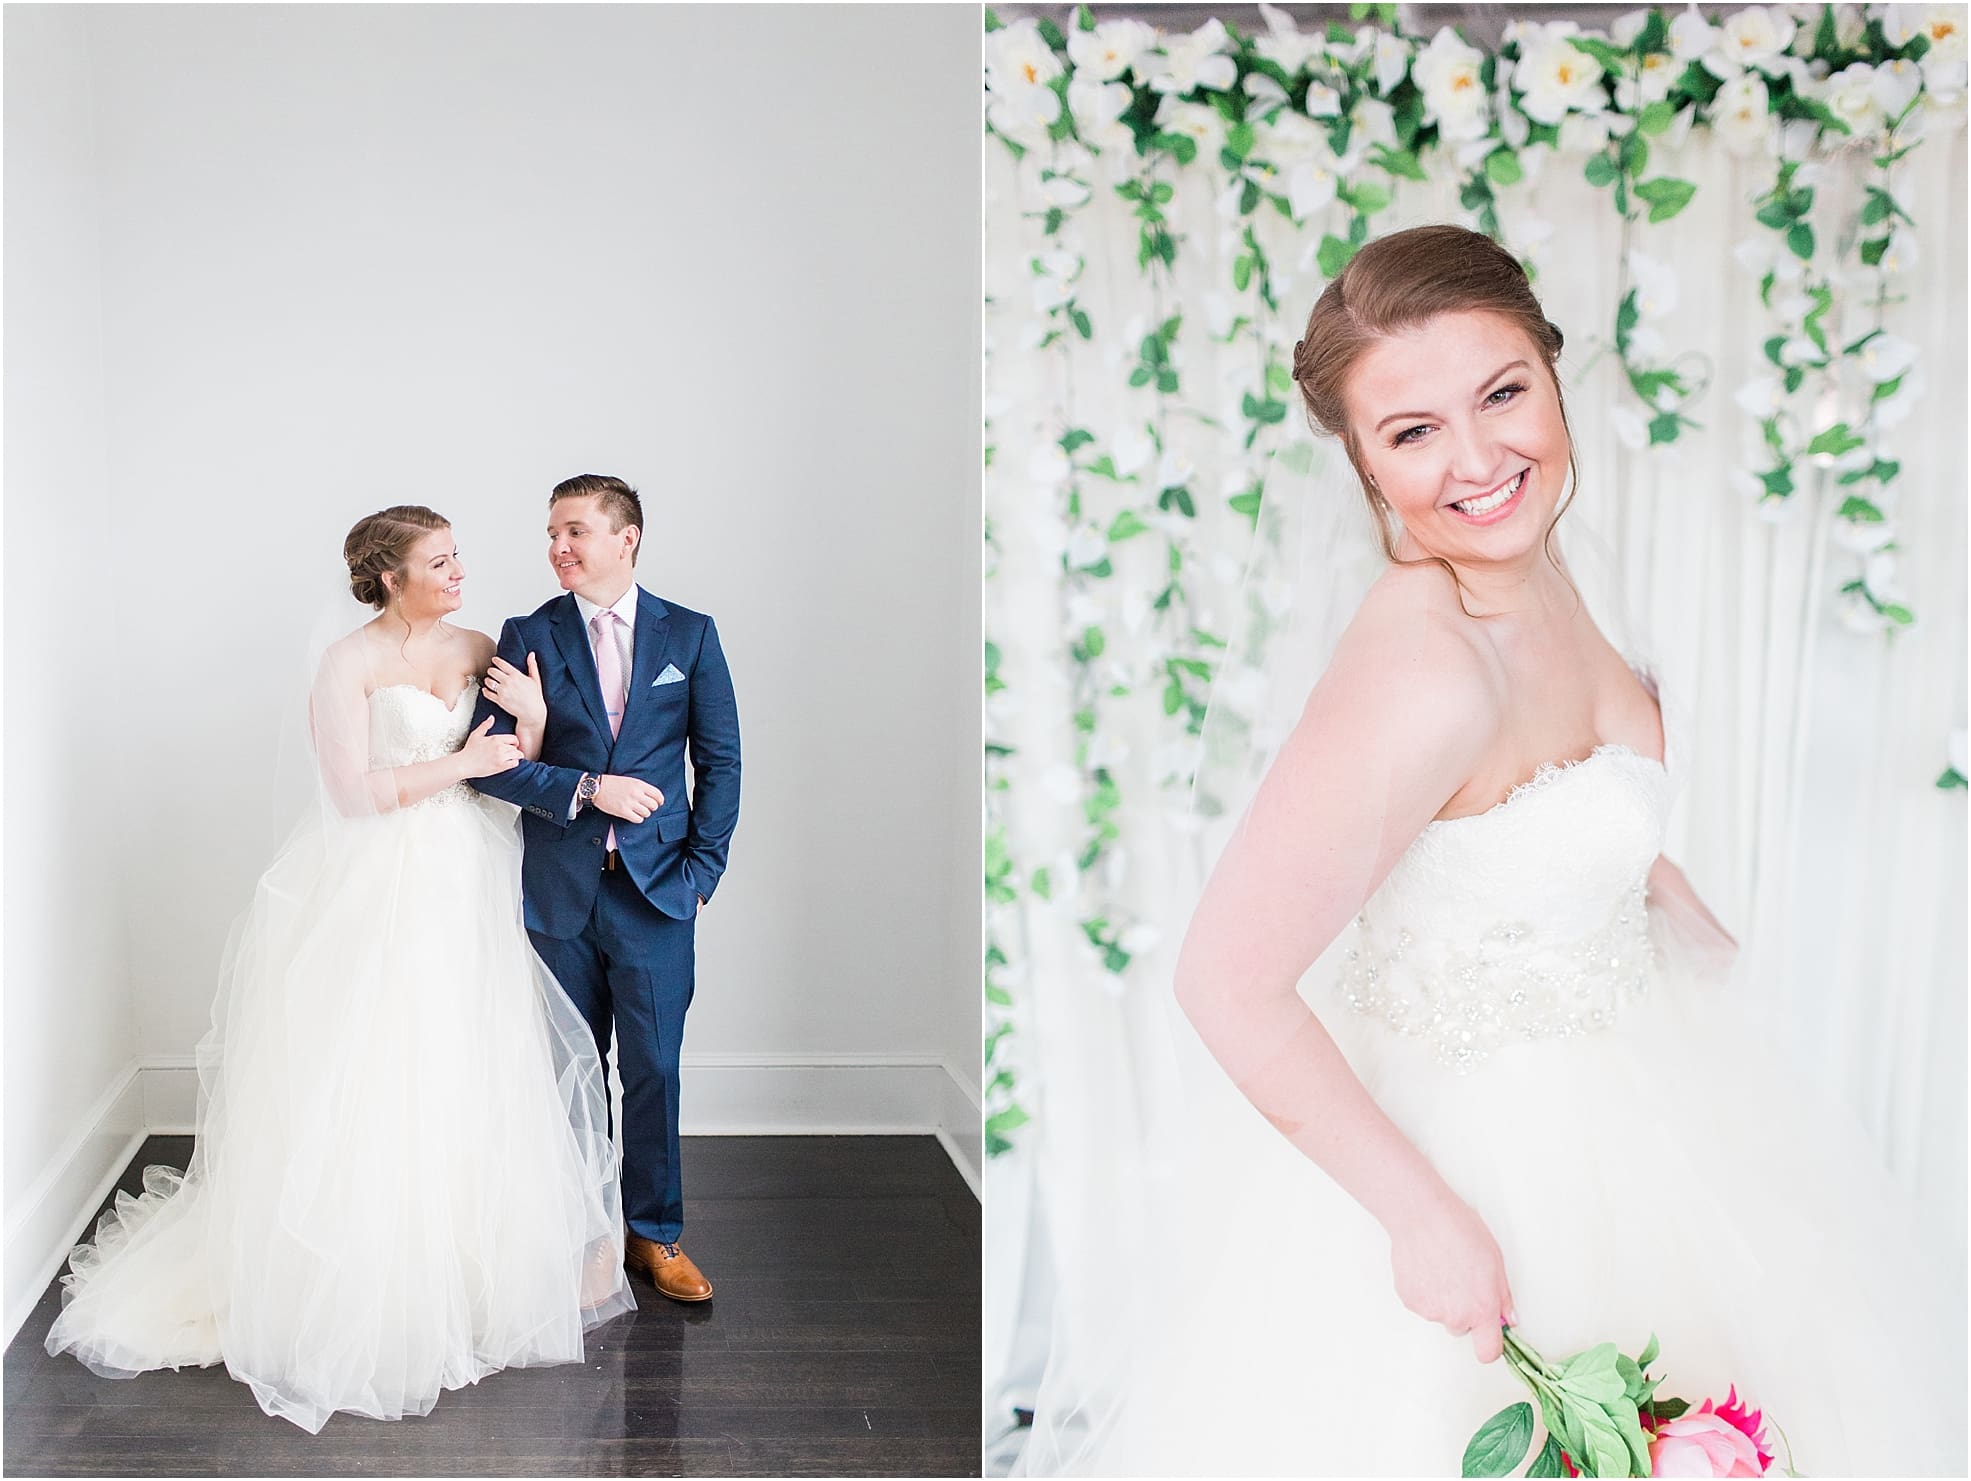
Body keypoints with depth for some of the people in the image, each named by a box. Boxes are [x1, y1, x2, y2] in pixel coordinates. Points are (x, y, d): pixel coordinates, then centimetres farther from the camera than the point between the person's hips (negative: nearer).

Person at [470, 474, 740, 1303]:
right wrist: (587, 788, -16)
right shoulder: (527, 637, 1)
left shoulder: (690, 635, 2)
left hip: (657, 890, -1)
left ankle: (656, 1234, 15)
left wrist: (702, 868, -3)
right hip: (561, 891, 1)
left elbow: (720, 760, 4)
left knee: (653, 1068, 1)